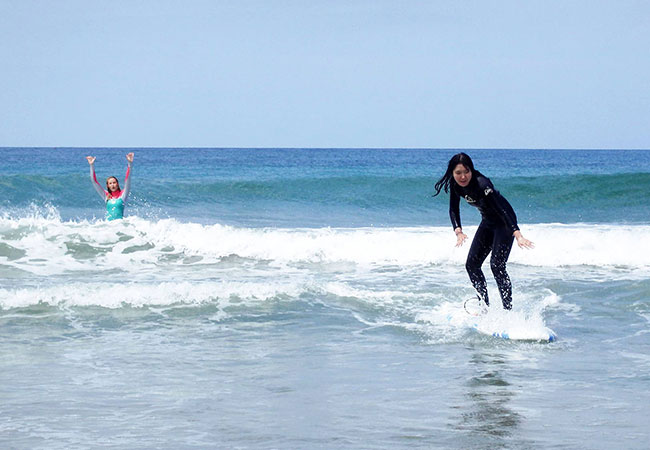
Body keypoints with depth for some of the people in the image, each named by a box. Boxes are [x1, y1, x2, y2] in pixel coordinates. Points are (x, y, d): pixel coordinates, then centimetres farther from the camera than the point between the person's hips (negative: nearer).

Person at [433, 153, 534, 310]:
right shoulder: (455, 184, -11)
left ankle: (508, 310, -14)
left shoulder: (482, 184, -33)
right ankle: (484, 307, 13)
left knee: (497, 265, -18)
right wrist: (458, 231, -25)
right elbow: (454, 209, -6)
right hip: (487, 222, 8)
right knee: (472, 264, 3)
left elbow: (503, 209, -39)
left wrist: (517, 235, -49)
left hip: (504, 221, -8)